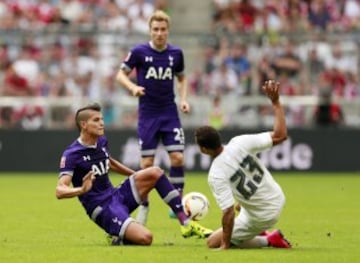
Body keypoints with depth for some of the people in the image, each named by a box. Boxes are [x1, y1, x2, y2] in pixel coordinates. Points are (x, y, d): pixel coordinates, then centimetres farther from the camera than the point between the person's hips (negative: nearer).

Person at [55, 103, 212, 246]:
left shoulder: (101, 142, 7)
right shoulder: (72, 155, -16)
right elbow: (60, 191, -25)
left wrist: (139, 176, 32)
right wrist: (81, 190, -46)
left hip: (117, 195, 8)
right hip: (102, 209, -8)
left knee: (155, 172, -10)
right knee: (145, 238, -30)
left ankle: (186, 223, -4)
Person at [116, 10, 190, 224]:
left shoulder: (176, 53, 2)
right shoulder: (139, 52, -6)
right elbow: (121, 74, 1)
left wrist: (184, 98, 1)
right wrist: (133, 87, -19)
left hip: (170, 113, 2)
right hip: (147, 114, -2)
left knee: (178, 158, -8)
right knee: (147, 162, -2)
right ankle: (143, 206, 13)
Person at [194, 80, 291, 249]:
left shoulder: (216, 175, -28)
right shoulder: (240, 143, -18)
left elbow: (229, 212, -29)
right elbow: (280, 135, -17)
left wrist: (225, 245, -18)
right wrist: (275, 101, -12)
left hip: (262, 216, -7)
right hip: (278, 200, 7)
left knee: (213, 243, 8)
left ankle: (269, 241, 5)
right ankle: (260, 234, 38)